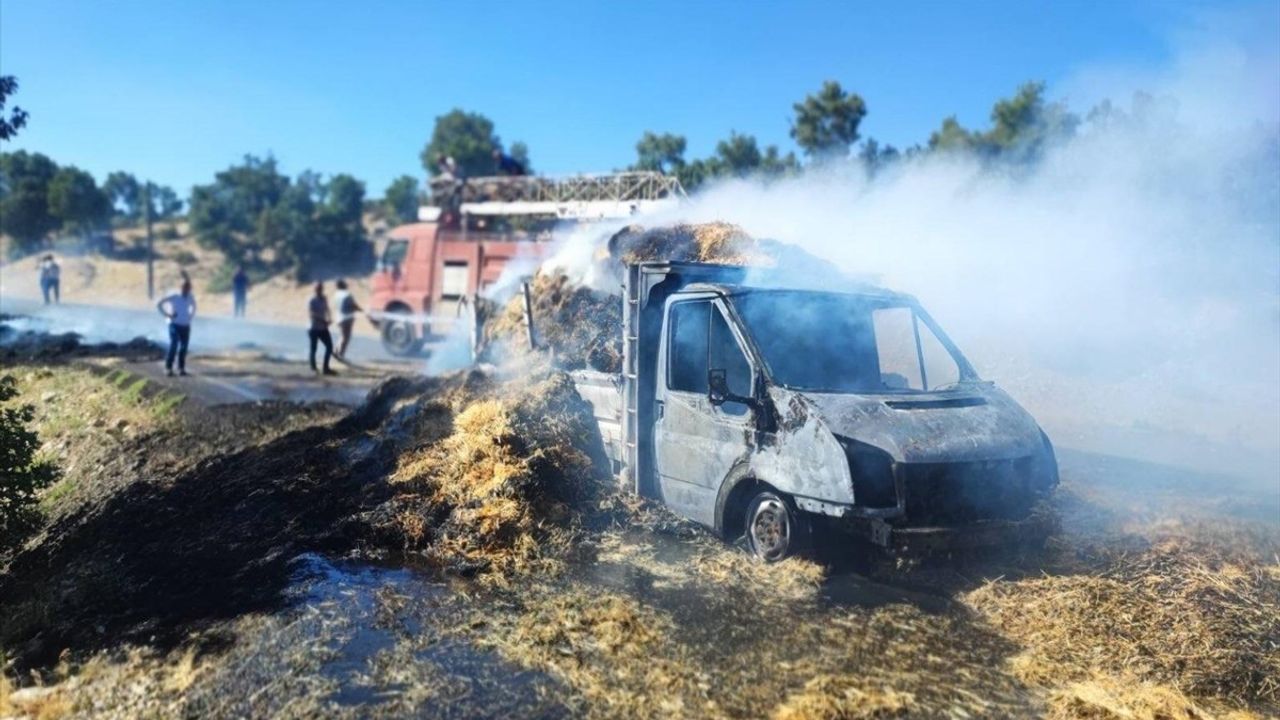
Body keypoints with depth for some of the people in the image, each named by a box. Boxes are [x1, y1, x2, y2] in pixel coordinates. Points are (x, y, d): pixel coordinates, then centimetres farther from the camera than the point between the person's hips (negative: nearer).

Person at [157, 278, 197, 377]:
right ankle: (168, 368, -9)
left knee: (184, 347, 3)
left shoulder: (191, 298, 3)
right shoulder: (173, 296, -9)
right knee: (173, 345, -14)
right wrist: (167, 314, -7)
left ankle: (181, 368, 12)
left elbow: (193, 306, 25)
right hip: (175, 324, -4)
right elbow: (159, 304, -3)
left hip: (186, 325, 4)